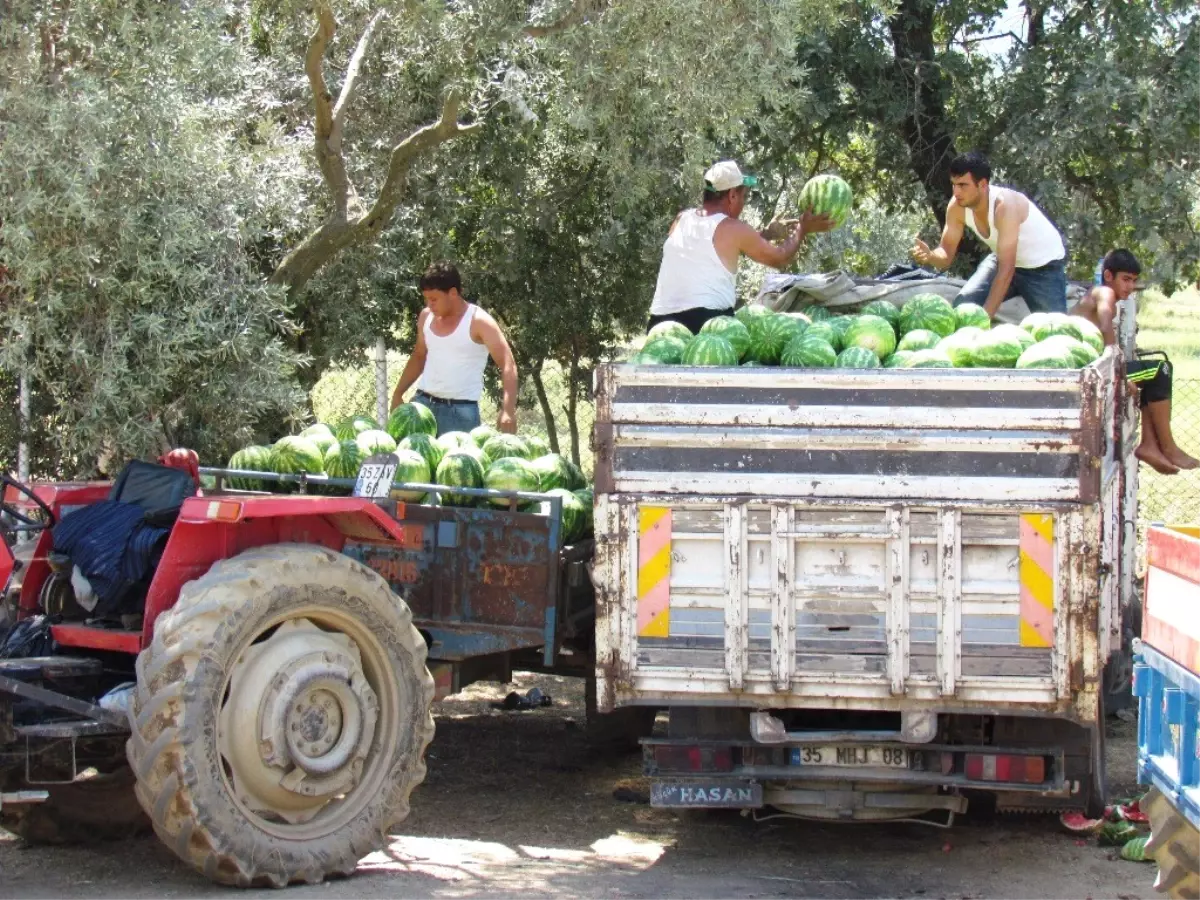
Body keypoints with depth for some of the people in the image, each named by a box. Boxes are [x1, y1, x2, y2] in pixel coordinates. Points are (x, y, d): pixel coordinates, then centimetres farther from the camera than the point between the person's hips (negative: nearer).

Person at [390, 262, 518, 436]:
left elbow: (508, 365, -16)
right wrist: (398, 394, 17)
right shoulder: (426, 316, 7)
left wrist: (508, 410, -29)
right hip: (422, 402, 6)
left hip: (460, 411, -6)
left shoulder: (478, 322, -11)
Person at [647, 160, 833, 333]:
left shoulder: (681, 220, 16)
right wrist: (802, 229, 29)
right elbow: (779, 258, 14)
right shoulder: (733, 229, 0)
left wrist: (767, 234, 37)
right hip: (706, 320, -6)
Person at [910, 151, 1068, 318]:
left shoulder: (1005, 206, -38)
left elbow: (1006, 269, -40)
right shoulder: (957, 207, -18)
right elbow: (946, 253, -12)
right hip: (1004, 260, 6)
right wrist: (930, 256, -38)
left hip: (1044, 266, -6)